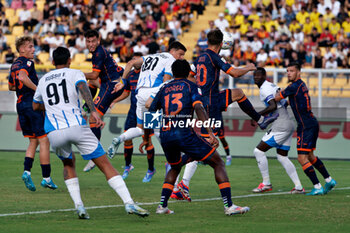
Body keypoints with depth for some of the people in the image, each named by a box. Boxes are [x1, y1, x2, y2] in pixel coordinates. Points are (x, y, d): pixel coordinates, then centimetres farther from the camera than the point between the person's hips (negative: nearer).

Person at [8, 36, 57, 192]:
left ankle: (27, 171, -3)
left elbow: (11, 86, 27)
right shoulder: (27, 62, -10)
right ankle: (46, 178, -4)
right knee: (44, 141, -3)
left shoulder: (15, 65, 17)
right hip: (33, 104, -9)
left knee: (33, 141, 15)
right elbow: (22, 77, -30)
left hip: (21, 104, 9)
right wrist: (37, 89, -25)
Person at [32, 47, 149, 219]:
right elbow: (83, 88, -12)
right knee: (105, 165, 1)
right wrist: (93, 111, -24)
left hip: (54, 132, 3)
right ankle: (129, 203, -11)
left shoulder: (43, 80, 23)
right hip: (76, 126, -3)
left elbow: (35, 106, 38)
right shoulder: (75, 74, 11)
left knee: (68, 163, 29)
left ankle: (78, 205, 12)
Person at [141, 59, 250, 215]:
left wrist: (146, 139, 32)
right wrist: (210, 133, -17)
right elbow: (199, 109, -10)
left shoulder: (164, 89, 19)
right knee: (218, 163, 5)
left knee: (175, 167, 31)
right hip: (184, 133, -5)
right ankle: (229, 206, -6)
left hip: (165, 135, 5)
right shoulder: (190, 86, 7)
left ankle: (162, 206, 17)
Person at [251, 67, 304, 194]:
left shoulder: (265, 89, -12)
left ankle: (266, 183, 0)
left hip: (280, 126, -10)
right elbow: (286, 102, 27)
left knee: (259, 151, -5)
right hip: (289, 124, 10)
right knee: (282, 157, 15)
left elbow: (273, 106, -26)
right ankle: (299, 187, 12)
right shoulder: (273, 86, 18)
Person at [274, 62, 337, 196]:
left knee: (302, 158, -9)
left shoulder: (294, 87, -15)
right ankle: (329, 180, 27)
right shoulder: (301, 85, 14)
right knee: (310, 156, 21)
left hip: (306, 127, -10)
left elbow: (276, 99, -6)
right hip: (312, 124, 10)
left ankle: (317, 187, -10)